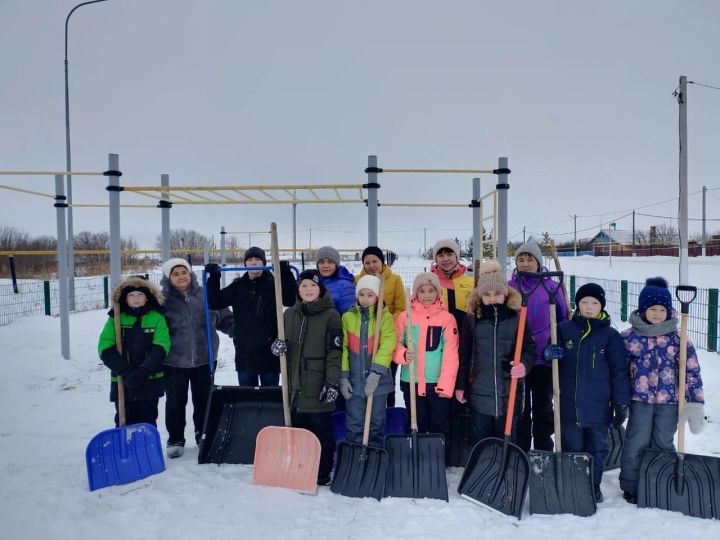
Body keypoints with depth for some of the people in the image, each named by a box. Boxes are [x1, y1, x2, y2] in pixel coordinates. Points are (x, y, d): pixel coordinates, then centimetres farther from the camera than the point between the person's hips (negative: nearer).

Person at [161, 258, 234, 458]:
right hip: (174, 361, -1)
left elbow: (224, 318, 6)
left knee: (204, 400, 13)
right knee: (175, 402, 9)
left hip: (204, 358, 2)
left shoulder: (205, 295, 0)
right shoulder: (163, 299, -5)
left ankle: (204, 436, 31)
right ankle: (175, 440, 26)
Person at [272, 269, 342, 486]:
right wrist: (278, 346, -4)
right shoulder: (289, 314, 10)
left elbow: (335, 351, -9)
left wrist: (332, 382, -15)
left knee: (322, 430, 4)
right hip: (295, 384, 5)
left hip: (319, 385, -5)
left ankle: (323, 473, 18)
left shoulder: (331, 315, -6)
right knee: (297, 427, 14)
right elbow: (282, 341, 20)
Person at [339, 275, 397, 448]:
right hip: (354, 380, 1)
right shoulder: (348, 317, 3)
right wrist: (343, 376, -4)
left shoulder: (385, 317, -3)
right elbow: (342, 348, 1)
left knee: (376, 424, 12)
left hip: (378, 381, -1)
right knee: (354, 426, 7)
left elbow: (387, 347, -14)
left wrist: (376, 373, -22)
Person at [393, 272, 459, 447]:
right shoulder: (405, 316, 1)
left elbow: (451, 354, -5)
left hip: (439, 383, -1)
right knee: (417, 427, 15)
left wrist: (446, 384, -13)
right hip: (411, 382, 1)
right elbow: (394, 345, 2)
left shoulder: (447, 318, -1)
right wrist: (403, 354, -20)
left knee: (440, 427, 9)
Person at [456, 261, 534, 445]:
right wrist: (460, 385, 5)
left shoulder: (517, 319, -1)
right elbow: (464, 355, 5)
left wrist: (524, 363, -19)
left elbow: (530, 348, 3)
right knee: (480, 441, 10)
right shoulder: (471, 320, 1)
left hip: (509, 392, 0)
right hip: (480, 393, 0)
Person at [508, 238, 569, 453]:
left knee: (543, 407, 11)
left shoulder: (551, 286, 0)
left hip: (545, 357, -1)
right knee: (519, 408, 9)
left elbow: (563, 320, 5)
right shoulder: (509, 287, 3)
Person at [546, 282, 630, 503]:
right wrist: (549, 353, -16)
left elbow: (619, 370, -1)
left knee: (597, 448, 14)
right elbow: (550, 355, 9)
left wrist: (621, 402, -4)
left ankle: (593, 485, 31)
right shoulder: (564, 329, 0)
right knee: (570, 448, 13)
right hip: (569, 404, 1)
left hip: (598, 406, 0)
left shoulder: (610, 335, -3)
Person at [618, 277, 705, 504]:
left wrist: (695, 404, -5)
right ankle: (630, 486, 20)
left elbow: (692, 371, -1)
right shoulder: (628, 337, -4)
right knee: (637, 444, 4)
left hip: (669, 401, 1)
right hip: (640, 399, -1)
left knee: (663, 444, 13)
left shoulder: (678, 338, -2)